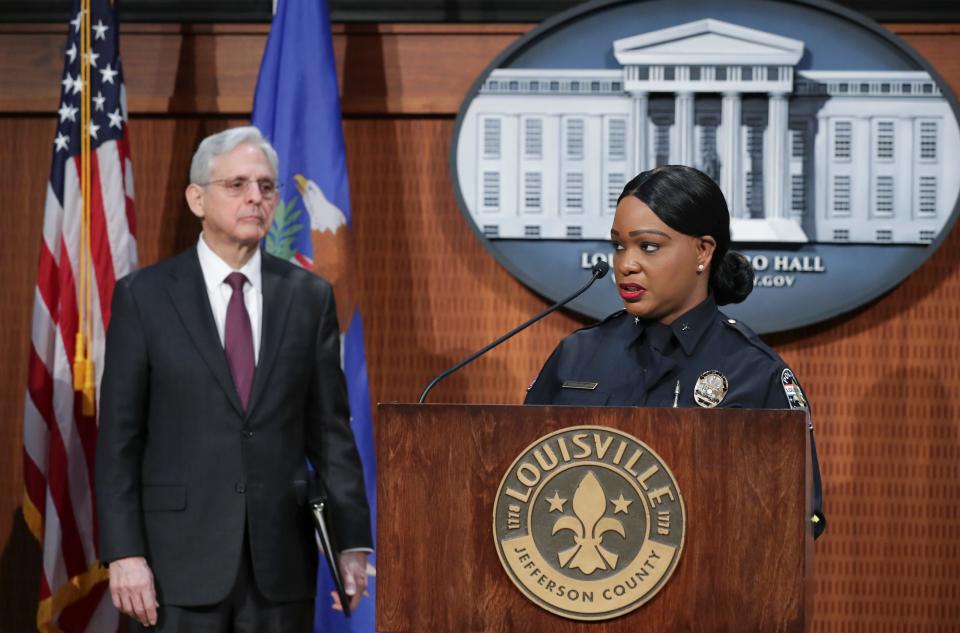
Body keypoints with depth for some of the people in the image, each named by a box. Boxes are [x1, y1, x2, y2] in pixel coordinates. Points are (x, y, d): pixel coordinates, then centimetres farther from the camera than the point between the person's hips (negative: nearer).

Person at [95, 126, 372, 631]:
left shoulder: (309, 296, 8)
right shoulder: (143, 296, 1)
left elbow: (330, 429, 8)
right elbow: (119, 437, -1)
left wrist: (352, 542, 2)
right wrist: (124, 553, -8)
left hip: (282, 557, 2)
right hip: (181, 557, -2)